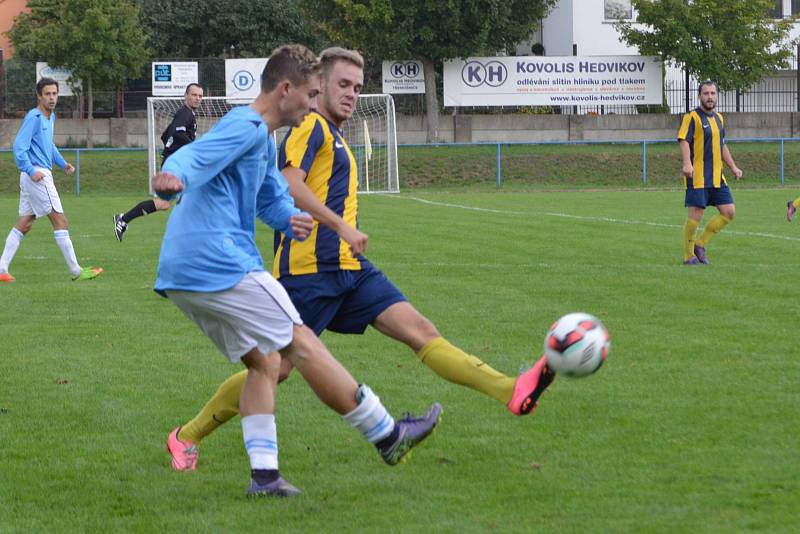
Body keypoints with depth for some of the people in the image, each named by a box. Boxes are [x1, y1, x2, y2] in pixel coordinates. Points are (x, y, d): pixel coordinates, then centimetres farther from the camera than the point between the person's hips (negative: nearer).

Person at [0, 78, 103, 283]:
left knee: (23, 225, 9)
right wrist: (31, 170, -25)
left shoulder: (50, 117, 16)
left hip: (41, 175, 10)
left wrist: (63, 163, 18)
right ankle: (76, 271, -2)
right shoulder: (33, 117, -13)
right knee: (60, 222, -6)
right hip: (37, 176, -10)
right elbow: (19, 147, -18)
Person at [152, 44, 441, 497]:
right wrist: (174, 178, -52)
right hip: (220, 265, -11)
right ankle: (387, 435, 3)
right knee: (302, 344, -4)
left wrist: (292, 219, 4)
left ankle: (264, 473, 4)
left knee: (264, 362, 13)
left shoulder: (263, 140, 23)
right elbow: (193, 157, -28)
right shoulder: (246, 128, -10)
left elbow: (273, 198, 30)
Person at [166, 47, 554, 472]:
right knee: (277, 367, -3)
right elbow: (289, 184, -22)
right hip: (308, 270, -8)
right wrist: (342, 228, -24)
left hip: (348, 270, 8)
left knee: (420, 330, -7)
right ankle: (187, 437, 14)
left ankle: (512, 393, -21)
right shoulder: (311, 127, -6)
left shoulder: (334, 137, 24)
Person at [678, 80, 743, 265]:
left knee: (729, 212, 3)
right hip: (697, 178, -7)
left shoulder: (718, 118, 17)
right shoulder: (692, 117, -7)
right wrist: (687, 163, -33)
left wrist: (733, 167, 22)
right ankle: (689, 256, 6)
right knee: (695, 216, -7)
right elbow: (684, 140, -18)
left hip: (717, 177, 7)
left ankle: (700, 245, 15)